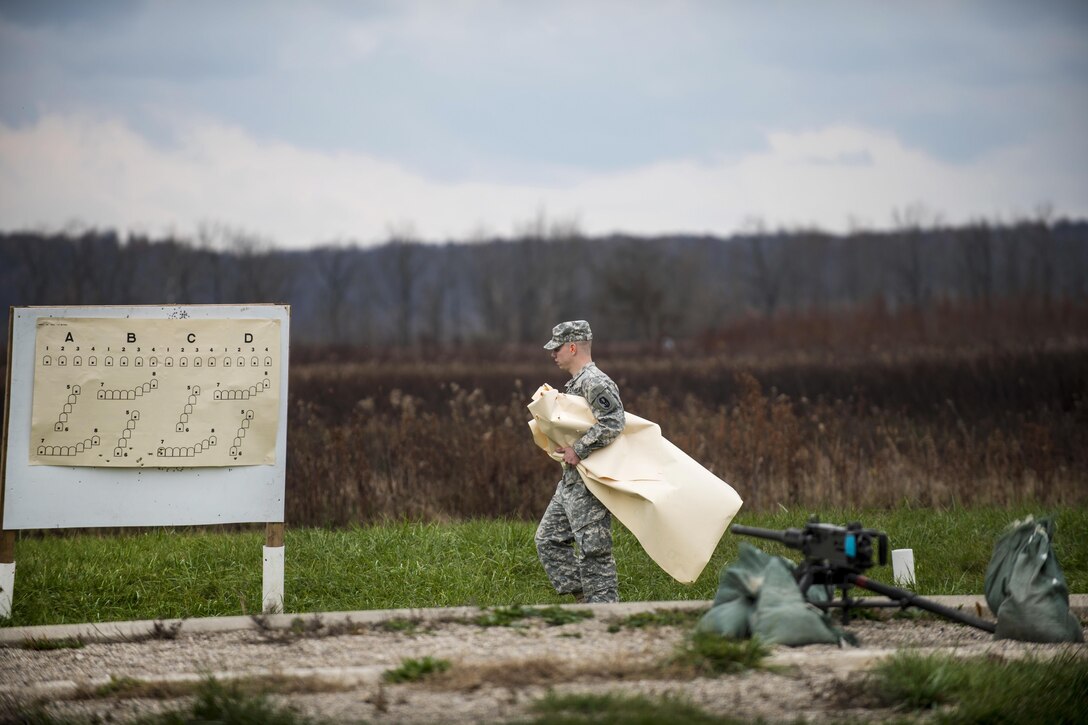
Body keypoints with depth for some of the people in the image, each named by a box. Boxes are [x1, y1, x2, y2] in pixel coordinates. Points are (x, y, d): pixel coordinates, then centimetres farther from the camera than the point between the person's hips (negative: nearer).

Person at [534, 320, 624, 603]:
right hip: (570, 482, 11)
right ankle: (583, 598, 16)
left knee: (593, 549, -7)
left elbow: (612, 424, -28)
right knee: (548, 539, 13)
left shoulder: (595, 383, -16)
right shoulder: (575, 383, 16)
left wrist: (579, 450, -22)